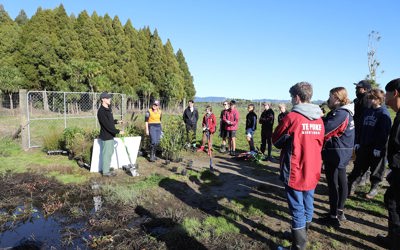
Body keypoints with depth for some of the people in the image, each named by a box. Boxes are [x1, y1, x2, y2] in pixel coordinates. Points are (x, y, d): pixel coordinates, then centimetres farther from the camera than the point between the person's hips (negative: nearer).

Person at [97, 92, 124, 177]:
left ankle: (106, 169, 29)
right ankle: (105, 171, 13)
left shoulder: (108, 108, 10)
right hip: (106, 136, -9)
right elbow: (107, 125, -24)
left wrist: (116, 121, 6)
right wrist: (118, 131, -22)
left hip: (111, 135, 9)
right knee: (106, 153, 0)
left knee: (110, 152, 17)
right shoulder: (101, 111, -20)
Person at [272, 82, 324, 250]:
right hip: (313, 171, 6)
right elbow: (320, 143, 15)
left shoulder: (292, 117, -16)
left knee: (297, 209, 3)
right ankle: (303, 234, 37)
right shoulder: (319, 119, 3)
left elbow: (276, 140, -4)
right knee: (308, 204, 19)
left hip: (295, 172, -6)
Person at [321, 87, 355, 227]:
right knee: (341, 182, 19)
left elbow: (324, 130, -26)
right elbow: (328, 122, 8)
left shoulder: (340, 114, -21)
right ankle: (340, 212, 34)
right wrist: (323, 118, -7)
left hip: (335, 154, -10)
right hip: (342, 154, 10)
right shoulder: (346, 112, 11)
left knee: (333, 185, 0)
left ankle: (334, 217, 11)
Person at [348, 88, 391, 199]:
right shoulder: (367, 111, 10)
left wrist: (379, 147, -19)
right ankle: (351, 187, 15)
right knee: (358, 167, 9)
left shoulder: (384, 113, -10)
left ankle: (374, 188, 25)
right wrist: (357, 142, 8)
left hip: (376, 147, -6)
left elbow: (384, 132, -15)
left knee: (376, 169, 10)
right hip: (364, 146, 6)